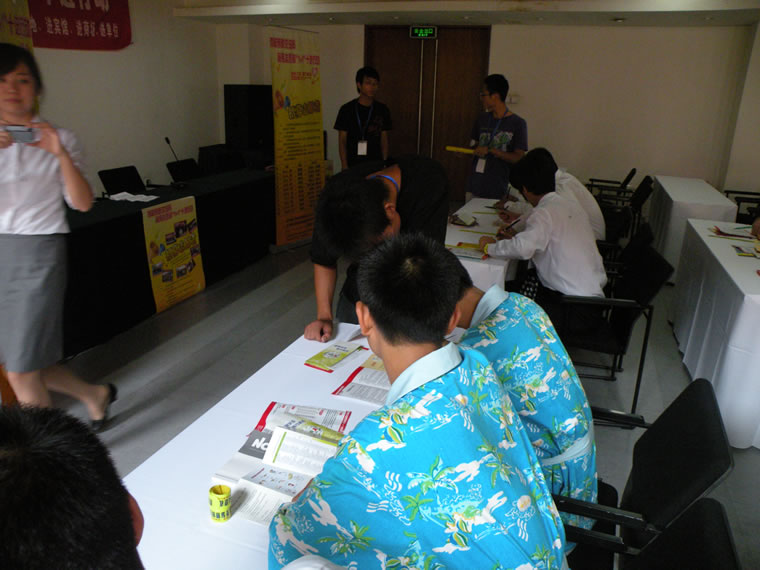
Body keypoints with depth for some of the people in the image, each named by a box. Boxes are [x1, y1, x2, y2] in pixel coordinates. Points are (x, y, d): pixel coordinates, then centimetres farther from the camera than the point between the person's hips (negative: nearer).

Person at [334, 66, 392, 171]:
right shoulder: (347, 110, -2)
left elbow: (384, 140, 9)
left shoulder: (382, 110, 6)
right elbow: (342, 142, -1)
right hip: (353, 166, -2)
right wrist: (345, 167, -8)